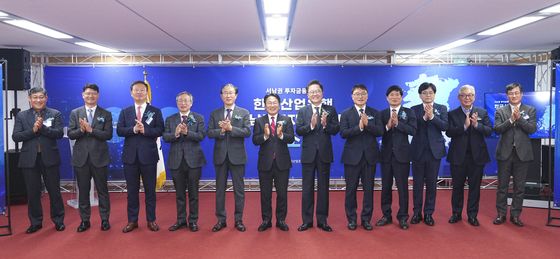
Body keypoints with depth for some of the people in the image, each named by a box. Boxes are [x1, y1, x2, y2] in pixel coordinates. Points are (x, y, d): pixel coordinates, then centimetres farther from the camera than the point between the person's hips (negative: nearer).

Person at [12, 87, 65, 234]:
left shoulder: (55, 114, 3)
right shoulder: (21, 116, 7)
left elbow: (59, 133, -9)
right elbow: (15, 137, -2)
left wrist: (42, 127, -21)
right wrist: (33, 130, -16)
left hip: (50, 158, -2)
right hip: (30, 159, 2)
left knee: (54, 191, 6)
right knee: (33, 193, 9)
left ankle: (58, 220, 19)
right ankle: (36, 222, 23)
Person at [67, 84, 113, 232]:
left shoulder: (106, 114, 3)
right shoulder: (75, 113, 8)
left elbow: (108, 135, -8)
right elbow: (70, 134, 1)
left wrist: (91, 130, -17)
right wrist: (81, 130, -18)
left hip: (99, 157, -1)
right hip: (81, 157, 2)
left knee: (102, 190, 5)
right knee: (83, 190, 9)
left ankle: (104, 219, 16)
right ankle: (85, 220, 20)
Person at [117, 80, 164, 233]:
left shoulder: (155, 111, 5)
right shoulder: (125, 112, 11)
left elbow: (160, 130, -6)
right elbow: (119, 130, -1)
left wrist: (144, 130, -20)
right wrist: (133, 129, -17)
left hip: (148, 155, -2)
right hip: (130, 155, 2)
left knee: (150, 189, 6)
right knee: (132, 190, 8)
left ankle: (151, 220, 16)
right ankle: (132, 220, 18)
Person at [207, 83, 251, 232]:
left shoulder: (244, 113, 3)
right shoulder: (214, 114, 8)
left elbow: (247, 132, -10)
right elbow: (210, 133, -2)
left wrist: (230, 128, -21)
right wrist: (221, 130, -19)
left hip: (237, 156, -1)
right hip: (220, 156, 2)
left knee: (239, 189, 5)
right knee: (220, 189, 8)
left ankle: (238, 220, 17)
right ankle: (221, 220, 20)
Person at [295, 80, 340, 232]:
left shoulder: (330, 110, 3)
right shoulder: (302, 111, 4)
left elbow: (336, 130, -6)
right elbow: (298, 130, -8)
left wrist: (325, 124, -23)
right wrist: (311, 125, -23)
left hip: (324, 154, 0)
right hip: (308, 154, 0)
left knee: (323, 187, 8)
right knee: (307, 188, 7)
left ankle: (322, 220, 18)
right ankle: (307, 220, 17)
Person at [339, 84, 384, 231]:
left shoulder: (374, 113, 8)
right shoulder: (346, 114, 2)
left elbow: (380, 131, -5)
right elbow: (343, 133, -11)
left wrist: (367, 124, -19)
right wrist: (359, 127, -22)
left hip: (370, 156, 2)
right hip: (352, 156, -2)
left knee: (369, 189, 7)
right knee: (351, 189, 5)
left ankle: (366, 219, 19)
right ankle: (351, 219, 18)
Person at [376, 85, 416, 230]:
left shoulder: (409, 112, 2)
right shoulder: (382, 113, 8)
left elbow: (413, 131, -12)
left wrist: (397, 123, -19)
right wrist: (387, 126, -18)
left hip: (402, 154, -2)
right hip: (386, 154, 2)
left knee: (402, 186, 2)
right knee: (386, 186, 9)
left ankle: (403, 217, 13)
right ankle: (386, 215, 20)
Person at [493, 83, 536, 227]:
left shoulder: (530, 110, 6)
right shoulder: (500, 111, 5)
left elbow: (532, 129, -7)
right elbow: (496, 129, -8)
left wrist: (519, 118, -17)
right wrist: (511, 119, -18)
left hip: (522, 153, 0)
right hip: (505, 153, 0)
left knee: (519, 186, 6)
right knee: (502, 185, 6)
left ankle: (515, 215, 17)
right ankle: (501, 214, 16)